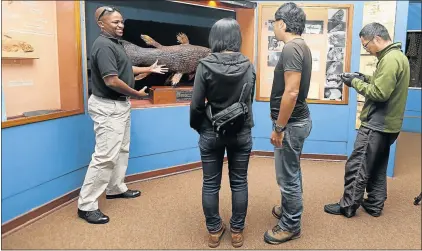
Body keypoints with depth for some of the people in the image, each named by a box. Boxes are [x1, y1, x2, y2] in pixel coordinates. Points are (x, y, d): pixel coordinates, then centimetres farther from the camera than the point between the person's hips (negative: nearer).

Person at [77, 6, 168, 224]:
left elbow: (123, 69, 25)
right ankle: (86, 205, 1)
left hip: (120, 104, 11)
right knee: (105, 156, -9)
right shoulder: (104, 45, -20)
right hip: (108, 107, -11)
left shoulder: (114, 43, 12)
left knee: (121, 150, 19)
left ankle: (115, 188, 34)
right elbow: (112, 81, -28)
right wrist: (136, 93, -14)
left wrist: (150, 69, 30)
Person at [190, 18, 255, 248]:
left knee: (210, 183, 12)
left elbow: (196, 104, -10)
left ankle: (214, 231, 24)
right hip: (241, 132, 2)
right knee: (239, 182, 13)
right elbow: (250, 99, 6)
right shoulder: (248, 66, -4)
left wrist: (198, 127, 7)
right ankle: (237, 231, 24)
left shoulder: (205, 65, -12)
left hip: (211, 133, -1)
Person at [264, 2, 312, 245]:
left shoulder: (291, 48, -20)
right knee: (292, 173, 22)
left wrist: (279, 128, -20)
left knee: (288, 176, 3)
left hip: (291, 123, -10)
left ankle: (291, 226, 18)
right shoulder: (301, 46, 11)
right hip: (297, 120, 10)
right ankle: (289, 209, 40)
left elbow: (291, 92, -26)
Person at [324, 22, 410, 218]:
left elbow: (379, 93, -25)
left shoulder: (390, 59, -20)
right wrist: (366, 78, 5)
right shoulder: (397, 56, 14)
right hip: (386, 124, 10)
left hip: (377, 125, -10)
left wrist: (356, 83, -14)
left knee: (356, 166, -2)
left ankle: (348, 206, 8)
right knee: (377, 167, 17)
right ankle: (374, 205, 27)